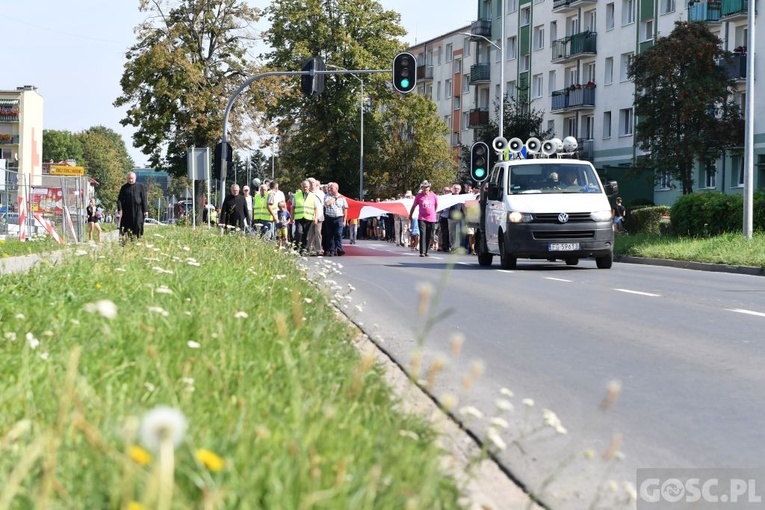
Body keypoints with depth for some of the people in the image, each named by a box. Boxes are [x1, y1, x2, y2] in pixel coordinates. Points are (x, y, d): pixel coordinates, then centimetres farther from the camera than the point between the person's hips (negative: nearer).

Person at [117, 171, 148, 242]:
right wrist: (120, 209, -7)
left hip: (138, 211, 0)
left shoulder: (141, 186, 5)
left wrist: (145, 210, -2)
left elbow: (144, 199, 4)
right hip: (126, 211, 0)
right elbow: (119, 199, 6)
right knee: (124, 228, -5)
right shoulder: (124, 187, 6)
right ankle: (122, 241, -4)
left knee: (138, 227, -3)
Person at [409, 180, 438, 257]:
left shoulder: (434, 196, 2)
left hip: (431, 219, 2)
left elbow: (436, 205, 19)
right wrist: (410, 215, 15)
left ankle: (426, 251, 19)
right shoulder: (419, 196, -1)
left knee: (429, 236, 6)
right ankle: (422, 252, -16)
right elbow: (414, 206, 8)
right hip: (422, 219, -2)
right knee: (423, 235, -12)